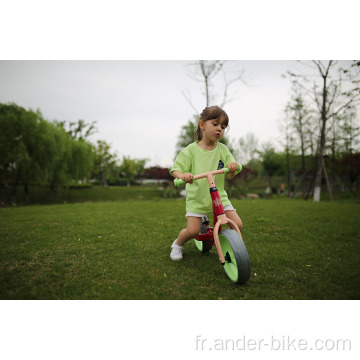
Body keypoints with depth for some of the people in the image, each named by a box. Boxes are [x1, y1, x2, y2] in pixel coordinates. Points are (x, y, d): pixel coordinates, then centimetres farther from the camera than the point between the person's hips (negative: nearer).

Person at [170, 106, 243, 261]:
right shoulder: (191, 150, -6)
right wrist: (183, 175, -33)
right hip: (197, 196, -2)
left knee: (237, 224, -9)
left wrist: (232, 167, -27)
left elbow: (230, 175, -3)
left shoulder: (223, 149, 1)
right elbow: (175, 169, -9)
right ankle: (177, 244, 24)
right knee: (192, 231, -10)